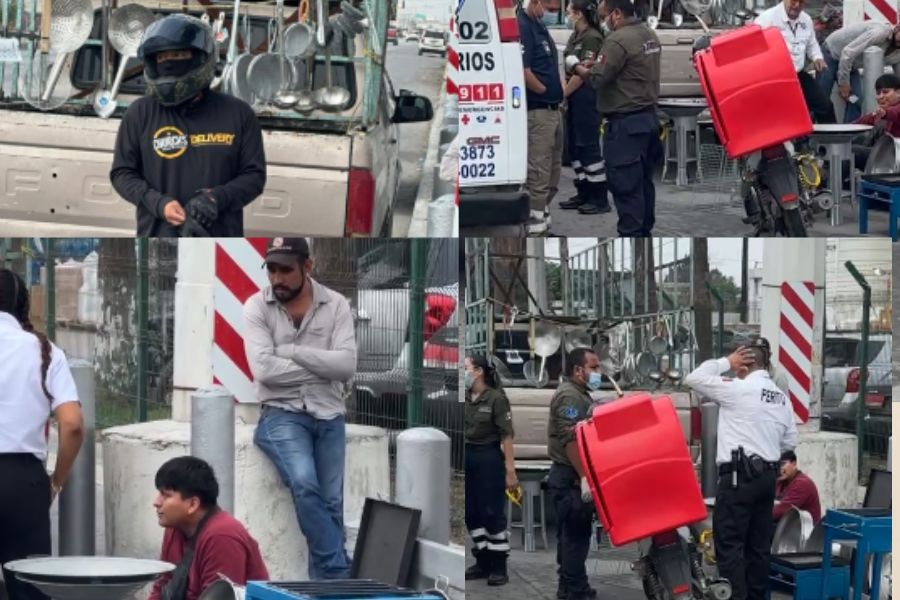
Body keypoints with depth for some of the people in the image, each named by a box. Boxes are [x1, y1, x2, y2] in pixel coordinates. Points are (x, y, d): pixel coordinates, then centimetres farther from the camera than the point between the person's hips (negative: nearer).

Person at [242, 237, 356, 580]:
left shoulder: (336, 305, 2)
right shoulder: (256, 307, -2)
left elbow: (347, 365, -10)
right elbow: (263, 370, -14)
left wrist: (290, 350, -13)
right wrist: (322, 368, -9)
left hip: (328, 415, 3)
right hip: (282, 413, -3)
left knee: (332, 502, -5)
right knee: (305, 483, -26)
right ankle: (338, 572, -17)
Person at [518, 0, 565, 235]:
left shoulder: (541, 28, 16)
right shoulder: (523, 28, -15)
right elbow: (524, 72, -23)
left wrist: (560, 91, 11)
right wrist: (546, 92, -10)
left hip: (553, 110, 10)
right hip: (537, 111, -10)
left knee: (553, 171, 14)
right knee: (538, 173, -8)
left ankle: (543, 216, 23)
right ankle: (535, 225, -6)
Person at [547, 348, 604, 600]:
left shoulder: (579, 395, 18)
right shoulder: (570, 396, -16)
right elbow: (570, 440, -24)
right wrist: (584, 477, -27)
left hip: (573, 477, 11)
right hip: (571, 478, -11)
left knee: (571, 534, 15)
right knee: (576, 534, -8)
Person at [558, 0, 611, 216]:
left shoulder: (592, 38, -14)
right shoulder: (575, 37, 14)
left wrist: (563, 94, -10)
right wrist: (564, 94, 4)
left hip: (586, 96, -9)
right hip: (574, 97, 9)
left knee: (588, 146, -7)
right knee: (574, 146, 12)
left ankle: (600, 198, -3)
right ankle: (584, 194, 20)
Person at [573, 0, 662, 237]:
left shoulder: (618, 40, -19)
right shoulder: (649, 35, 11)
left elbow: (600, 79, -18)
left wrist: (584, 72, 2)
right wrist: (597, 65, 14)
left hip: (625, 123, -10)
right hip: (648, 117, 10)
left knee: (625, 185, -5)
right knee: (644, 181, 16)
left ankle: (630, 234, -4)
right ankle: (644, 231, 23)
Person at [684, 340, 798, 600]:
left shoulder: (738, 389, -10)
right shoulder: (782, 398, 11)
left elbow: (693, 379, -3)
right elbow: (790, 441, 15)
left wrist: (726, 363, 6)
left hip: (739, 475, -7)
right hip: (767, 476, 7)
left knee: (729, 544, -6)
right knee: (759, 545, 10)